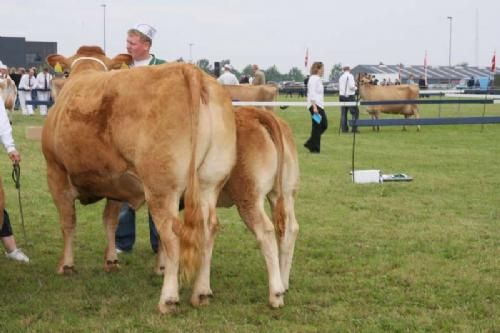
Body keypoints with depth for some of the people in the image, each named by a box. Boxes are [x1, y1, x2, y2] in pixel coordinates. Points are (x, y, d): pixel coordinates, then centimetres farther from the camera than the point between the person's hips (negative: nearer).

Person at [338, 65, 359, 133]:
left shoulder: (341, 77, 10)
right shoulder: (350, 76, -8)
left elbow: (339, 87, 12)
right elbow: (351, 86, -15)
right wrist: (356, 88, 4)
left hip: (342, 96, 6)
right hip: (350, 96, -6)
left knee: (343, 113, 8)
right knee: (355, 112, -1)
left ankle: (344, 128, 7)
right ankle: (354, 128, -8)